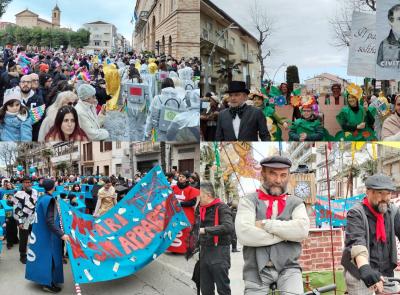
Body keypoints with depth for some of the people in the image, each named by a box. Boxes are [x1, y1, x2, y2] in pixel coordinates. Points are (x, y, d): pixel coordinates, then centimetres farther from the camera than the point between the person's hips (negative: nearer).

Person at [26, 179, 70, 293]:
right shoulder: (49, 200, -23)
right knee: (49, 257, 2)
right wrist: (61, 235, -30)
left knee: (42, 255, 19)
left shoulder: (41, 198, 4)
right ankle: (47, 283, 10)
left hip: (39, 232, 9)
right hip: (47, 235, -9)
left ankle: (43, 279, 31)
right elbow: (49, 222, -27)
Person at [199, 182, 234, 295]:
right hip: (203, 252, 7)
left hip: (219, 252, -7)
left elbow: (229, 227, -25)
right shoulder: (201, 209, 13)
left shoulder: (221, 208, -9)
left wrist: (205, 230, -28)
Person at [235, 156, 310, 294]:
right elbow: (244, 234, -12)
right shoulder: (249, 201, 5)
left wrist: (266, 224, -10)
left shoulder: (296, 203, 10)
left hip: (288, 268, 0)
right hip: (257, 270, 0)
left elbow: (302, 230, -9)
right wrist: (286, 233, -6)